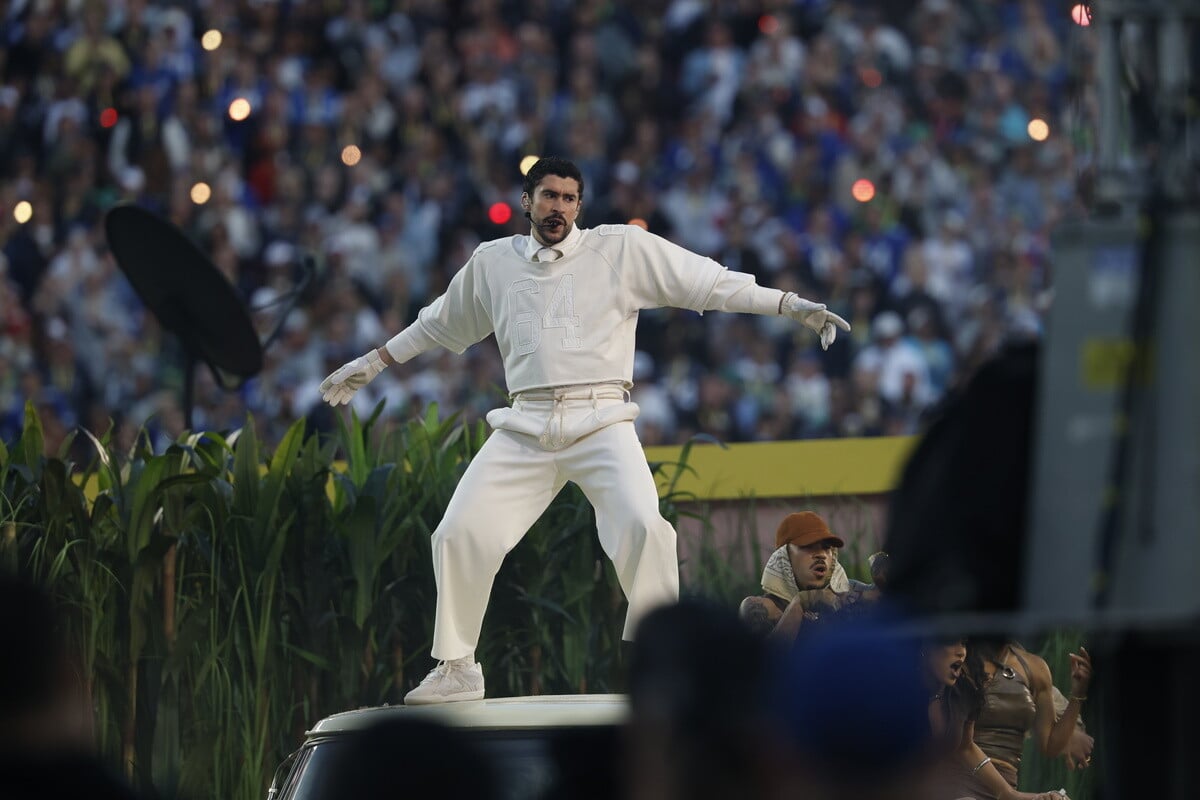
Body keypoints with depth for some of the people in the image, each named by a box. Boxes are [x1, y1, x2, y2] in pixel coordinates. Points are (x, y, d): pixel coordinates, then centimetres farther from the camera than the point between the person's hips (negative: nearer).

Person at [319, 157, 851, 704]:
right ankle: (455, 669, 9)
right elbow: (438, 325, 29)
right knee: (459, 536, -7)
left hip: (600, 419, -3)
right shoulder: (491, 263, 13)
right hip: (526, 428, 3)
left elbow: (711, 283, 3)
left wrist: (795, 307, -3)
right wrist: (371, 366, 35)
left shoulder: (621, 248, 4)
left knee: (643, 528, -26)